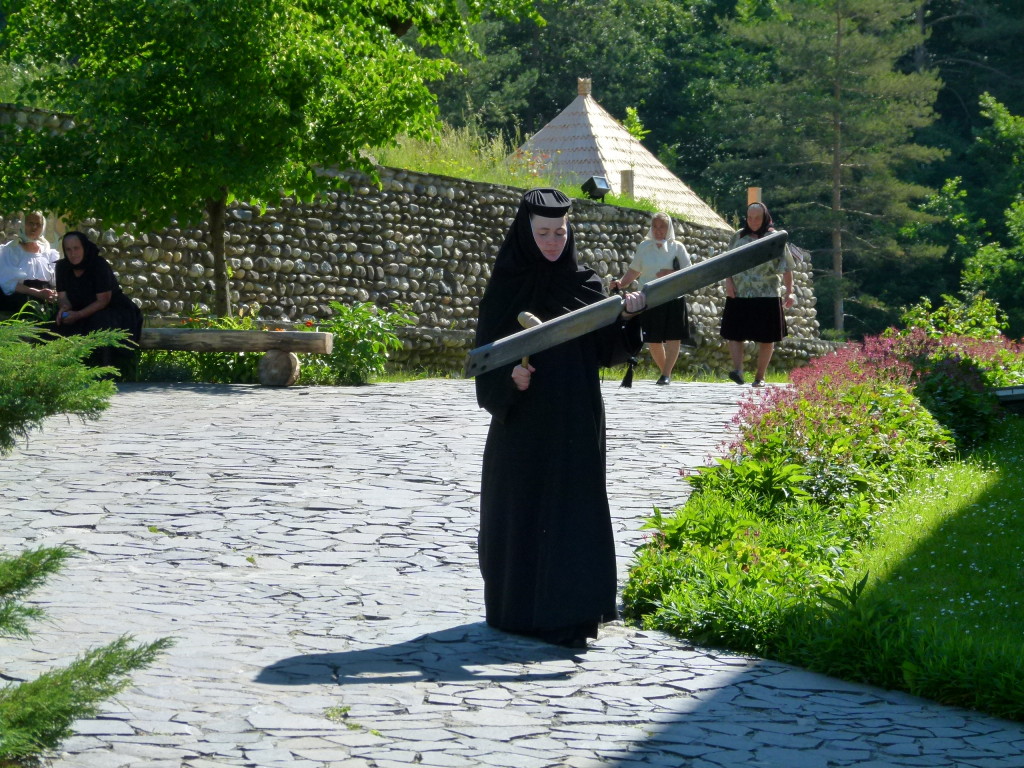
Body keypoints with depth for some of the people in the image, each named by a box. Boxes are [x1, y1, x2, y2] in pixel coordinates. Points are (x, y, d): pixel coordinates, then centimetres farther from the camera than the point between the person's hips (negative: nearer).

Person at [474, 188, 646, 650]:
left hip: (576, 424, 2)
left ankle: (571, 608, 5)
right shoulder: (506, 286, 0)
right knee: (522, 508, 3)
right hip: (523, 423, -2)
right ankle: (519, 607, 14)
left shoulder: (585, 284, 6)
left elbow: (609, 351, 3)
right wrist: (509, 376, -21)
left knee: (575, 508, 0)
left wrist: (629, 318, -15)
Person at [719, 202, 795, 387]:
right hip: (739, 295, 2)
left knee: (766, 337, 2)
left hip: (767, 295, -2)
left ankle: (760, 377, 11)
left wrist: (789, 292, -6)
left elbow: (787, 268, 1)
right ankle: (737, 370, -17)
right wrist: (728, 282, -2)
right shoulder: (739, 237, 10)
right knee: (735, 333, -10)